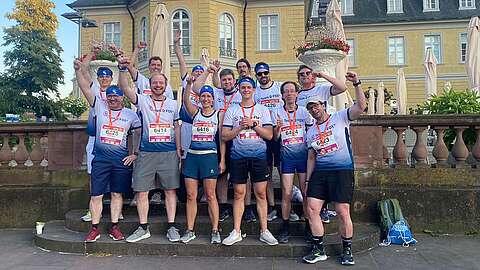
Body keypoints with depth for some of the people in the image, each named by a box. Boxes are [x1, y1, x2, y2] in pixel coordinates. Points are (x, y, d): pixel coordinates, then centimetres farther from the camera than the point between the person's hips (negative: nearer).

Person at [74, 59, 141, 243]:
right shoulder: (99, 107, 7)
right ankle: (95, 229, 15)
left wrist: (135, 155, -1)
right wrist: (78, 70, -11)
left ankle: (114, 227, 19)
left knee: (117, 194, 8)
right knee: (96, 195, 3)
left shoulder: (131, 114, 6)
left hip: (122, 160, 0)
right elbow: (85, 89, 0)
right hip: (100, 158, 0)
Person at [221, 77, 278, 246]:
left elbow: (269, 135, 1)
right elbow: (224, 136, 4)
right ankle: (236, 232, 14)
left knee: (261, 193, 2)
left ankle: (264, 231, 12)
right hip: (238, 156, 0)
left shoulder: (263, 110, 9)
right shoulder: (232, 110, 9)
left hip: (259, 155, 0)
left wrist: (253, 124, -10)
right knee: (238, 194, 5)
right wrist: (241, 127, -9)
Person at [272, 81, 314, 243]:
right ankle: (285, 228, 11)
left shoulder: (304, 111, 8)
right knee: (286, 194, -2)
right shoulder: (277, 113, 6)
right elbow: (274, 137, 3)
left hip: (304, 155, 1)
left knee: (306, 192, 2)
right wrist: (278, 127, -18)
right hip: (287, 156, -1)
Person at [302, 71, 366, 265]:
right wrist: (308, 180, 13)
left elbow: (361, 106, -10)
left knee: (342, 212, -6)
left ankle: (347, 250, 15)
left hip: (342, 171, -5)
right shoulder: (311, 132, 17)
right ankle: (319, 249, 11)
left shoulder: (340, 118, 5)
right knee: (312, 208, -4)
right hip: (320, 172, 5)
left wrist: (356, 84, -19)